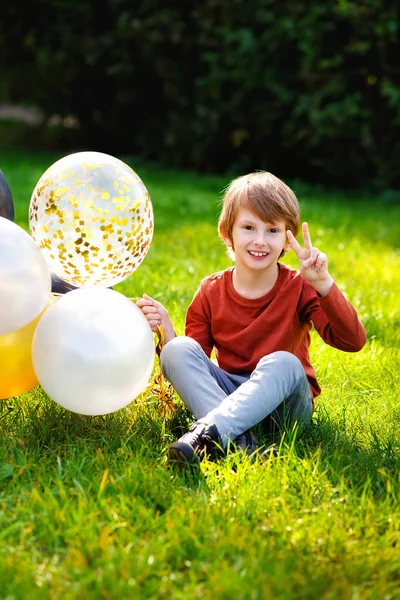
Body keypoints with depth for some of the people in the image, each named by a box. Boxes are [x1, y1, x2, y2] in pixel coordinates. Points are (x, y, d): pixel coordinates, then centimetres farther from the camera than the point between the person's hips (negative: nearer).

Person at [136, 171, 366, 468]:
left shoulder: (299, 288, -5)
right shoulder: (211, 292, 2)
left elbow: (352, 341, -20)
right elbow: (192, 365, 2)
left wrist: (324, 285, -31)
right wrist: (166, 331, -16)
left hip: (285, 404, -2)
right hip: (229, 393, 3)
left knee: (283, 363, -34)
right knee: (177, 350, -21)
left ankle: (208, 431, -44)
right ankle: (238, 439, -39)